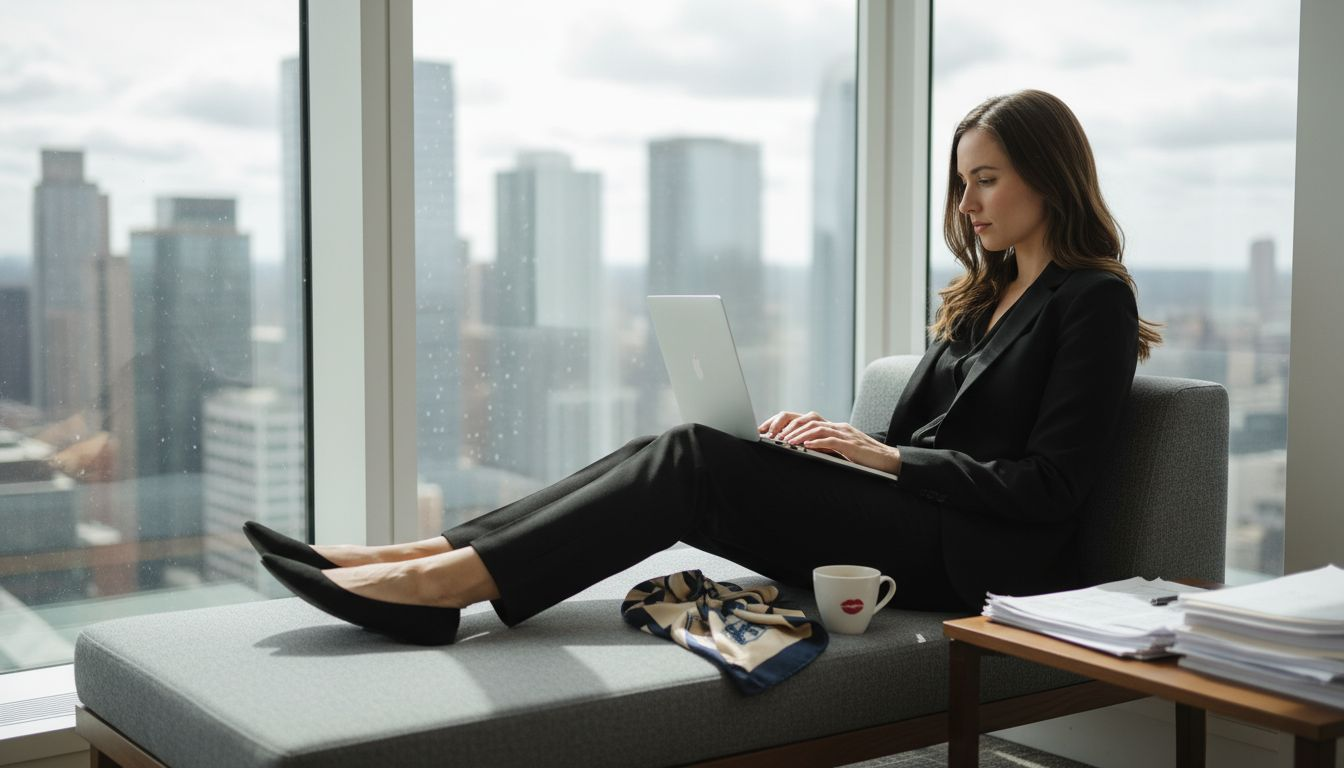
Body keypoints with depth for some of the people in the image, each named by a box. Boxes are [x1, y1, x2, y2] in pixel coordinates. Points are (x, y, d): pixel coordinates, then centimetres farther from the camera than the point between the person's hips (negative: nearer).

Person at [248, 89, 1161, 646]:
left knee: (700, 459, -24)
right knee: (678, 453, -14)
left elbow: (1050, 485, -12)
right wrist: (838, 434, 1)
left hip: (980, 561, -7)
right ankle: (424, 558, -21)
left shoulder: (1094, 302, -3)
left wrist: (887, 456, -12)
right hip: (900, 520, 7)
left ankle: (444, 582, -28)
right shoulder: (982, 295, 22)